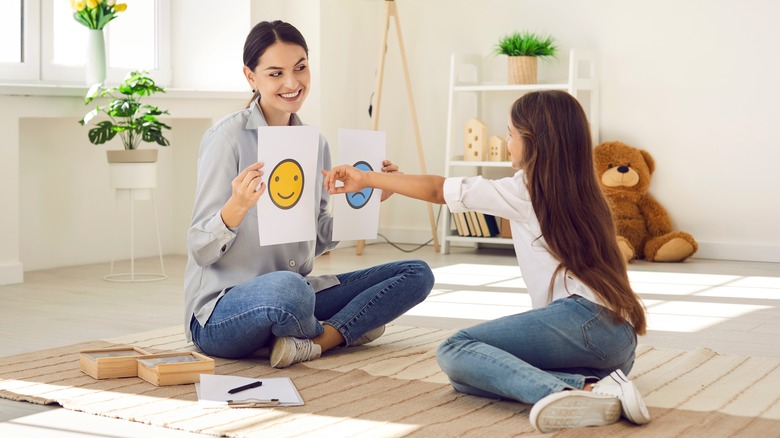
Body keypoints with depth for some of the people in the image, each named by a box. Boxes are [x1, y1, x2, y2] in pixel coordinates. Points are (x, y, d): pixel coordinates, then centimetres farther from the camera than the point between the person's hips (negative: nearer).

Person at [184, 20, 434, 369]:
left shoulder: (316, 144, 9)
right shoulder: (228, 137, -11)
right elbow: (200, 249, -14)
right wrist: (236, 208, -33)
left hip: (296, 295, 7)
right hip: (221, 312, -6)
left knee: (416, 274, -3)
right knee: (286, 287, -40)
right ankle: (346, 329, -7)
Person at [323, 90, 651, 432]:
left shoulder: (525, 191, 1)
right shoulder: (578, 191, 21)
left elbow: (438, 190, 6)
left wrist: (365, 179, 15)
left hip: (584, 320, -7)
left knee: (454, 352, -9)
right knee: (464, 377, 7)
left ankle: (583, 389, -28)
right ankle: (589, 387, -14)